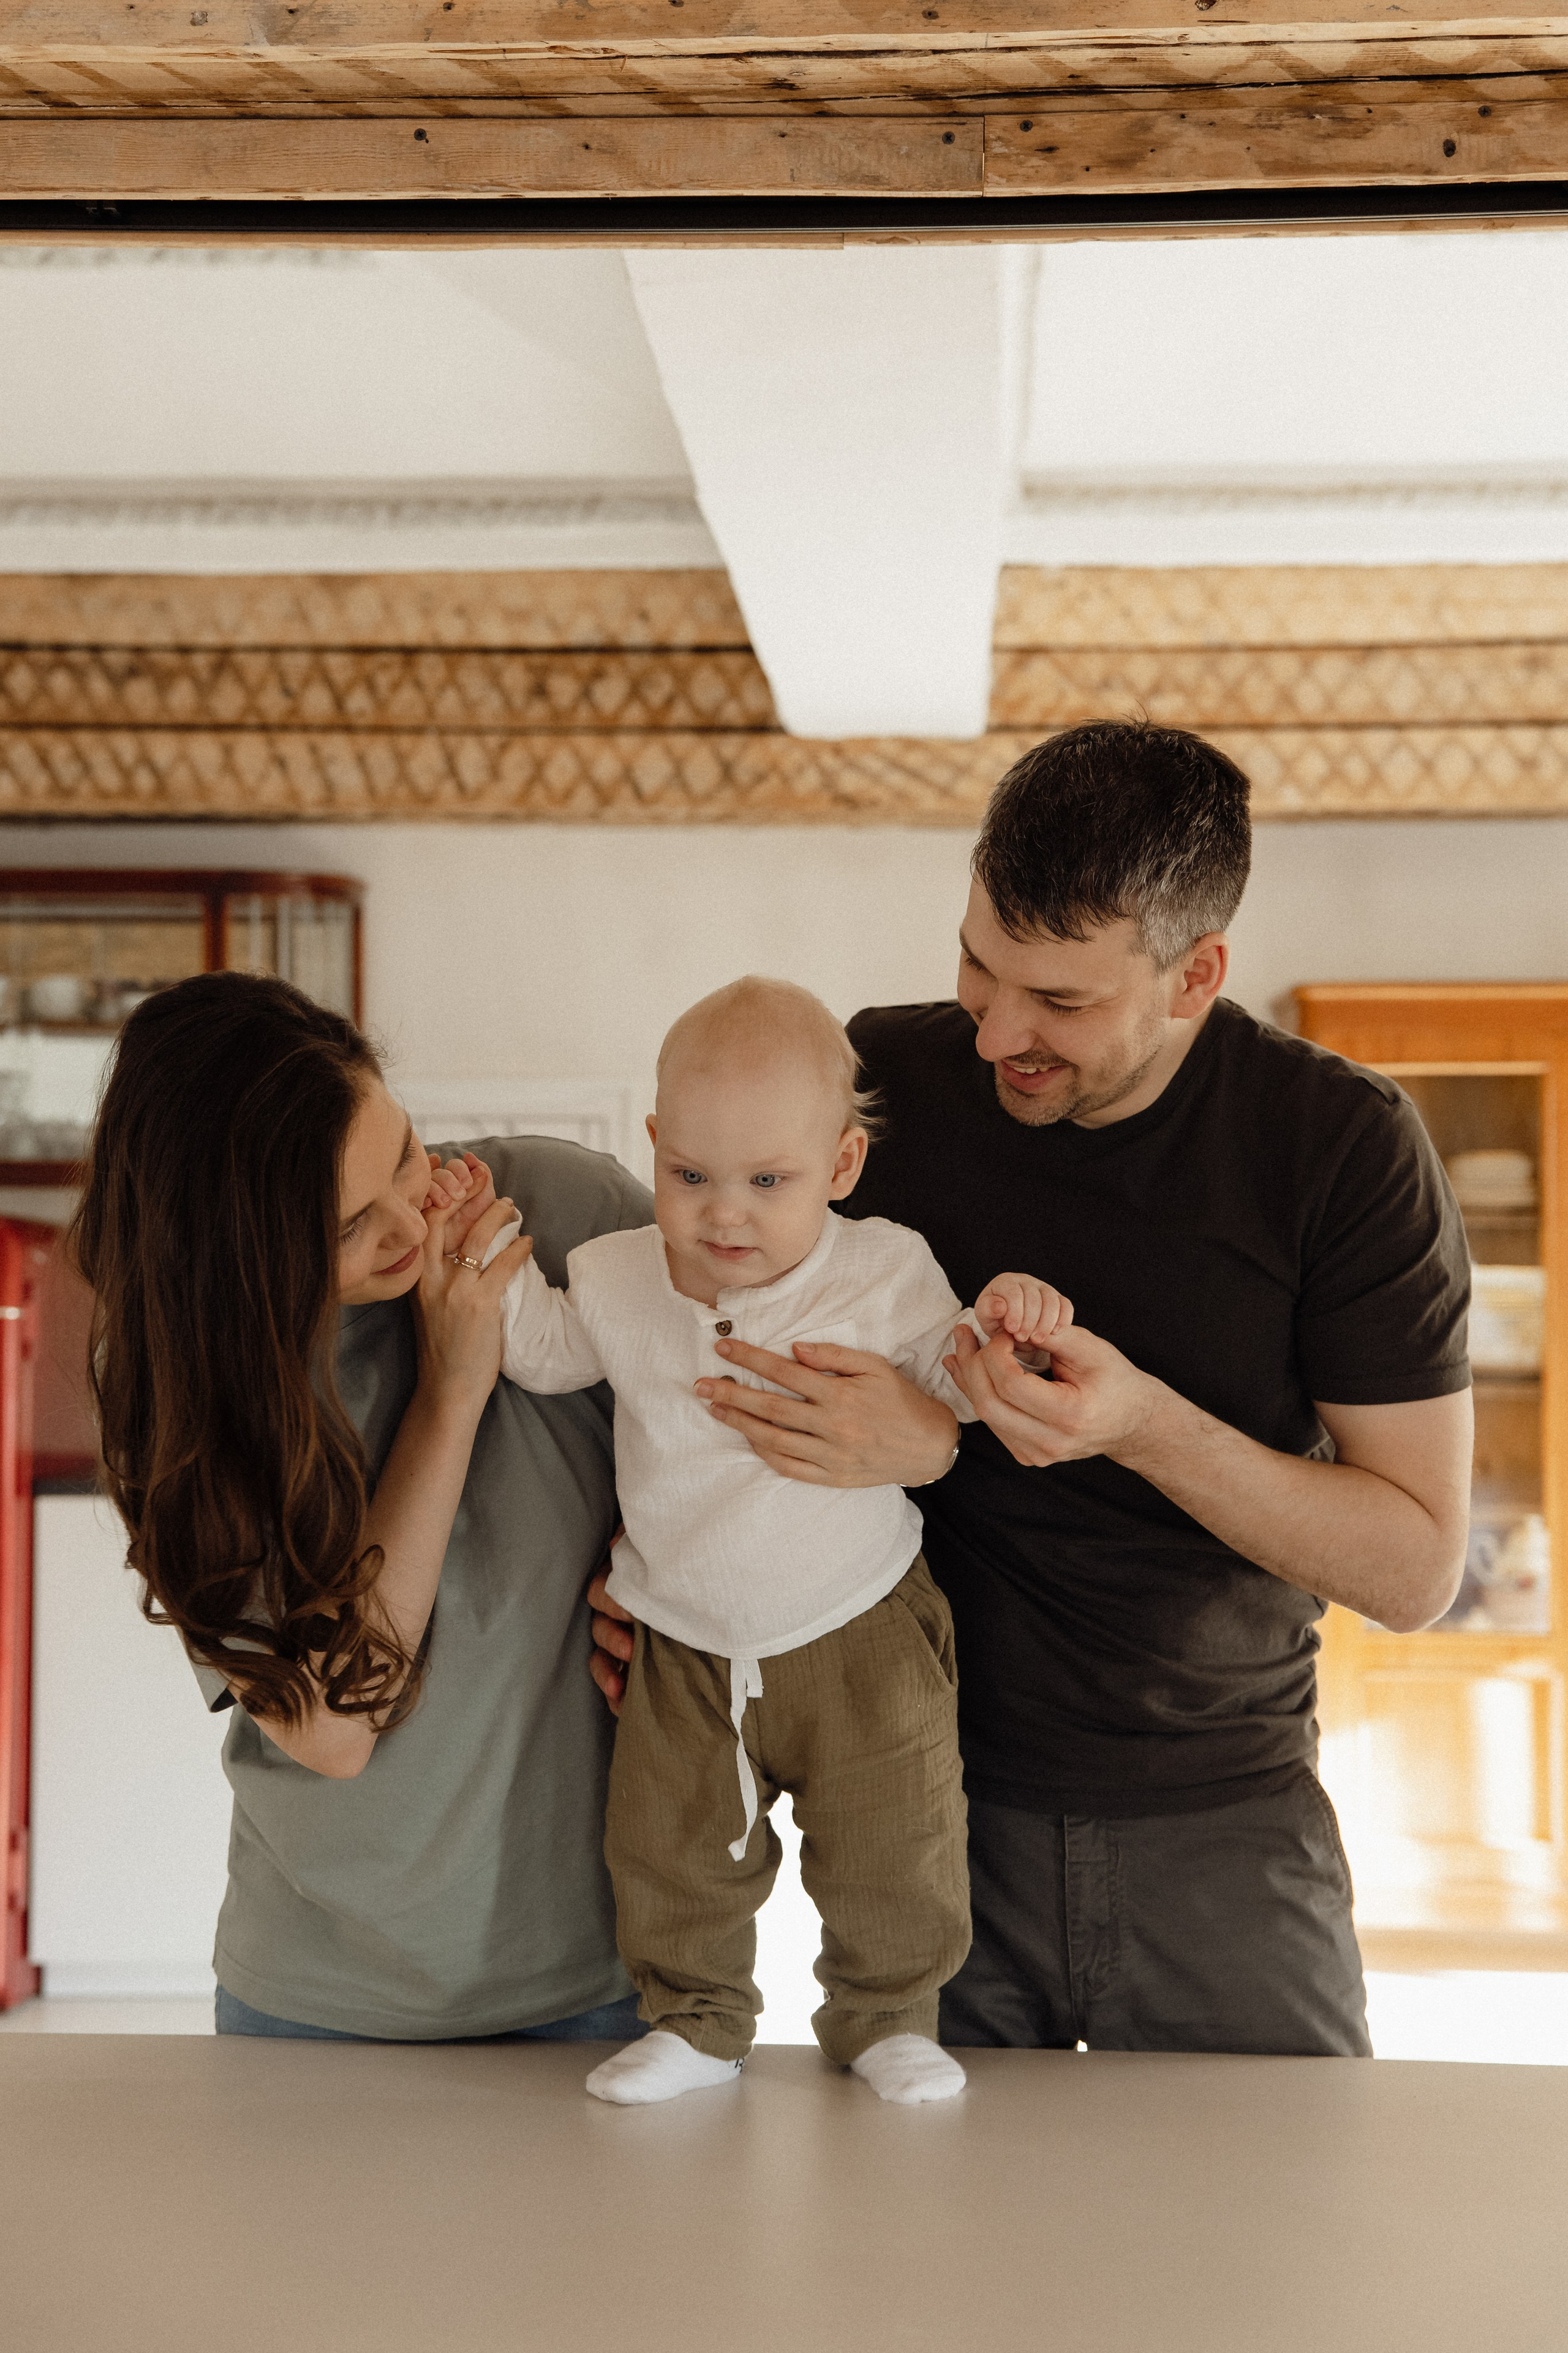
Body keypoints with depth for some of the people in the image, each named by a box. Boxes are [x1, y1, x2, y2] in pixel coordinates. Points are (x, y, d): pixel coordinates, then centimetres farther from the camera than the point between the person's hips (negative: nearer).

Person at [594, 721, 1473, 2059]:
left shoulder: (1344, 1145, -12)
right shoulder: (877, 1083, -8)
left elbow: (1417, 1568, -12)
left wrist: (1145, 1424, -26)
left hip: (1220, 1812, -1)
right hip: (929, 1791, 1)